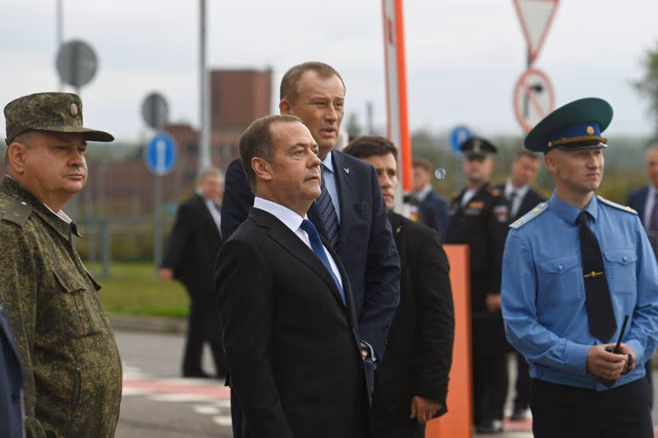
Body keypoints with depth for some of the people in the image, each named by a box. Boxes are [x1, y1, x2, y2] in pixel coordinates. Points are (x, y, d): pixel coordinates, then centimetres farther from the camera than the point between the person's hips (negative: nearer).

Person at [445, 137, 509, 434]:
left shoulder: (494, 201, -6)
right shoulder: (457, 202, 18)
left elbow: (501, 248, -13)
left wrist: (497, 290, -18)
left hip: (486, 290, -7)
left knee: (490, 352, -4)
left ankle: (492, 416, 0)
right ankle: (471, 411, 13)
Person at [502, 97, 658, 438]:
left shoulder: (627, 224, 4)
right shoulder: (527, 237, -6)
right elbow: (518, 323, -8)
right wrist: (582, 358, -19)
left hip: (627, 389, 3)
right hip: (561, 397, -3)